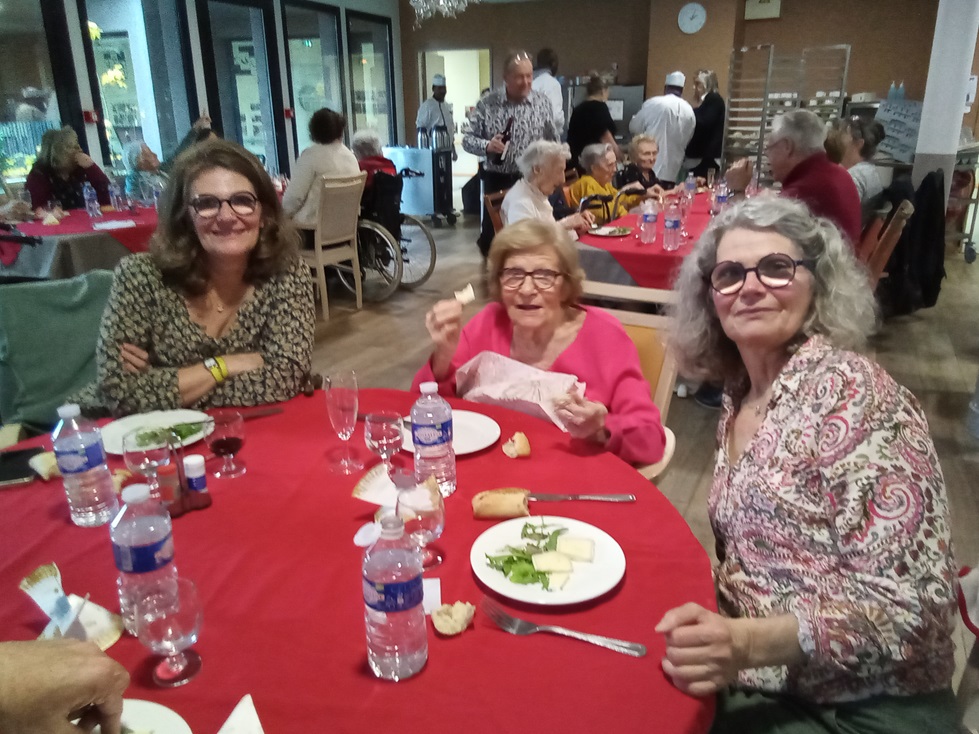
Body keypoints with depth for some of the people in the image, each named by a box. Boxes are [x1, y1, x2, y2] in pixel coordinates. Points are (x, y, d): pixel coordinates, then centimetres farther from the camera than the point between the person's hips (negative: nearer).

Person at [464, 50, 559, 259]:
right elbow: (467, 139, -1)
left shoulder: (542, 104, 1)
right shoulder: (487, 104, -3)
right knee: (492, 234, 3)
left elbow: (553, 144, 8)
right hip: (497, 181, -1)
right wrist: (486, 146, -21)